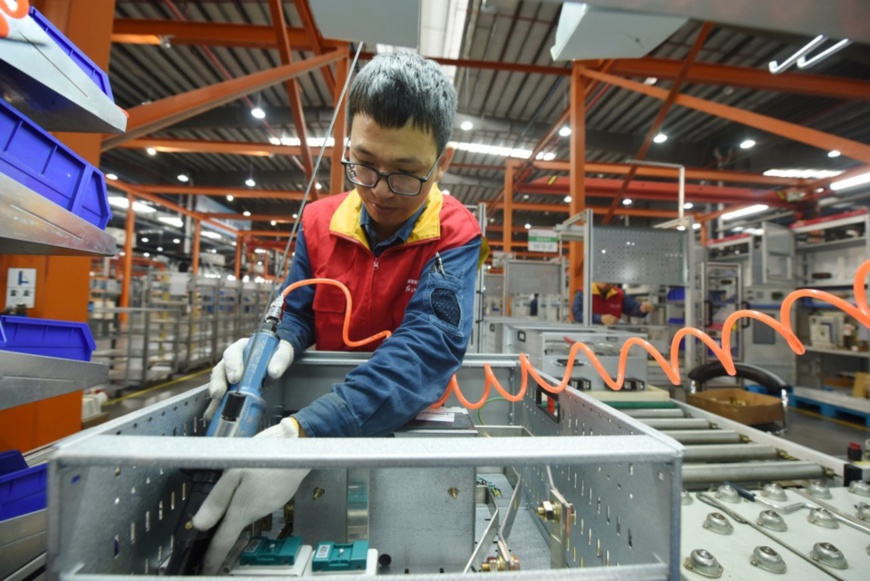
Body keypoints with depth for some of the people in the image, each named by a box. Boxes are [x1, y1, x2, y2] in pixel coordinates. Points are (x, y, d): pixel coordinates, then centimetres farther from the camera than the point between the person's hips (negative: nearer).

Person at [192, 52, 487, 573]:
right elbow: (296, 314, 5)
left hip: (413, 416, -2)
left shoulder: (456, 236, -15)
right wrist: (273, 345, -20)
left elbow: (429, 346, -28)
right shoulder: (319, 222, -2)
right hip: (322, 400, 3)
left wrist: (304, 433, -38)